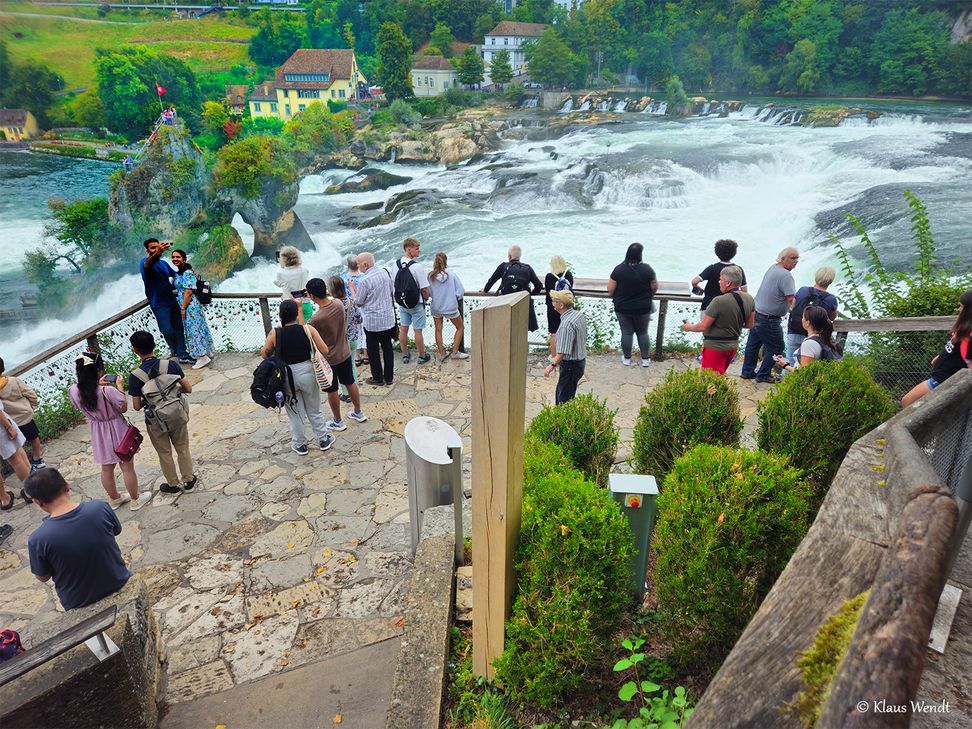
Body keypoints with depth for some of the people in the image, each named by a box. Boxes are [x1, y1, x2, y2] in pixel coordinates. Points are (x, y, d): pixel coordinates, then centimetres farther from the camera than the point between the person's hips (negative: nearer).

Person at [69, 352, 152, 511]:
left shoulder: (73, 391, -16)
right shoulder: (108, 391, -32)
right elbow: (124, 408, -16)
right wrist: (119, 386, -10)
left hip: (98, 435, 5)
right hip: (117, 431, -5)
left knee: (106, 469, 24)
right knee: (127, 468, 14)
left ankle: (114, 499, 44)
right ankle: (135, 500, 30)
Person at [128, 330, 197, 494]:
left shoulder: (135, 376, -20)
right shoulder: (170, 364, -16)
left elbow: (137, 406, -13)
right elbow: (188, 389, -10)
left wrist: (145, 400, 8)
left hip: (156, 422, -1)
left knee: (165, 454, 21)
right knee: (183, 449, 22)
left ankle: (173, 484, 37)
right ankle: (189, 480, 36)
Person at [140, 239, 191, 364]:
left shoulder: (164, 262, 10)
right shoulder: (145, 262, -10)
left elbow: (175, 274, 23)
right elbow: (147, 265, -36)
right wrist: (157, 253, -58)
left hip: (172, 300, 6)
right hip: (159, 304, -6)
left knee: (178, 328, 5)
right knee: (167, 331, -6)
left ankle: (183, 355, 12)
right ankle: (174, 349, 20)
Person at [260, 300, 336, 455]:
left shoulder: (275, 333, -13)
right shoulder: (308, 329, -14)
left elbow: (264, 355, -2)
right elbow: (325, 351, -13)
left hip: (287, 376, 0)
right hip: (307, 373, 0)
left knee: (295, 412, 18)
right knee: (314, 410, 20)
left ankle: (299, 444, 31)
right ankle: (324, 439, 32)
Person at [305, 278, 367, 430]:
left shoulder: (316, 319, -31)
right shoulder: (339, 304, -14)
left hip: (328, 359, -6)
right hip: (345, 353, 6)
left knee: (332, 391, 14)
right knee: (350, 383, 23)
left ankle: (338, 422, 30)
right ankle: (358, 413, 39)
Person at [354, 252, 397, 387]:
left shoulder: (364, 281, -20)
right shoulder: (385, 273, 0)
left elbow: (358, 303, -11)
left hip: (372, 322, -6)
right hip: (388, 319, 6)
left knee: (373, 351, 8)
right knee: (387, 348, 14)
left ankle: (378, 378, 17)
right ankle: (389, 377, 22)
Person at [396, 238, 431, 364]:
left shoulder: (396, 264, -3)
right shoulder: (416, 267, -22)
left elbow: (394, 284, 7)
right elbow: (424, 289, -19)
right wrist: (426, 298, 2)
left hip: (401, 302, 6)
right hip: (416, 304, -6)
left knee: (403, 329, 14)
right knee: (418, 331, 6)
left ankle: (405, 355, 26)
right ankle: (422, 356, 19)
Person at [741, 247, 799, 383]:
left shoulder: (773, 268, 7)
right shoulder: (785, 275, -21)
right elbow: (791, 300, -23)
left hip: (756, 313, 9)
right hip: (768, 319, -9)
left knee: (753, 344, 19)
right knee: (777, 347, 7)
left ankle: (747, 372, 30)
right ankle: (763, 375, 15)